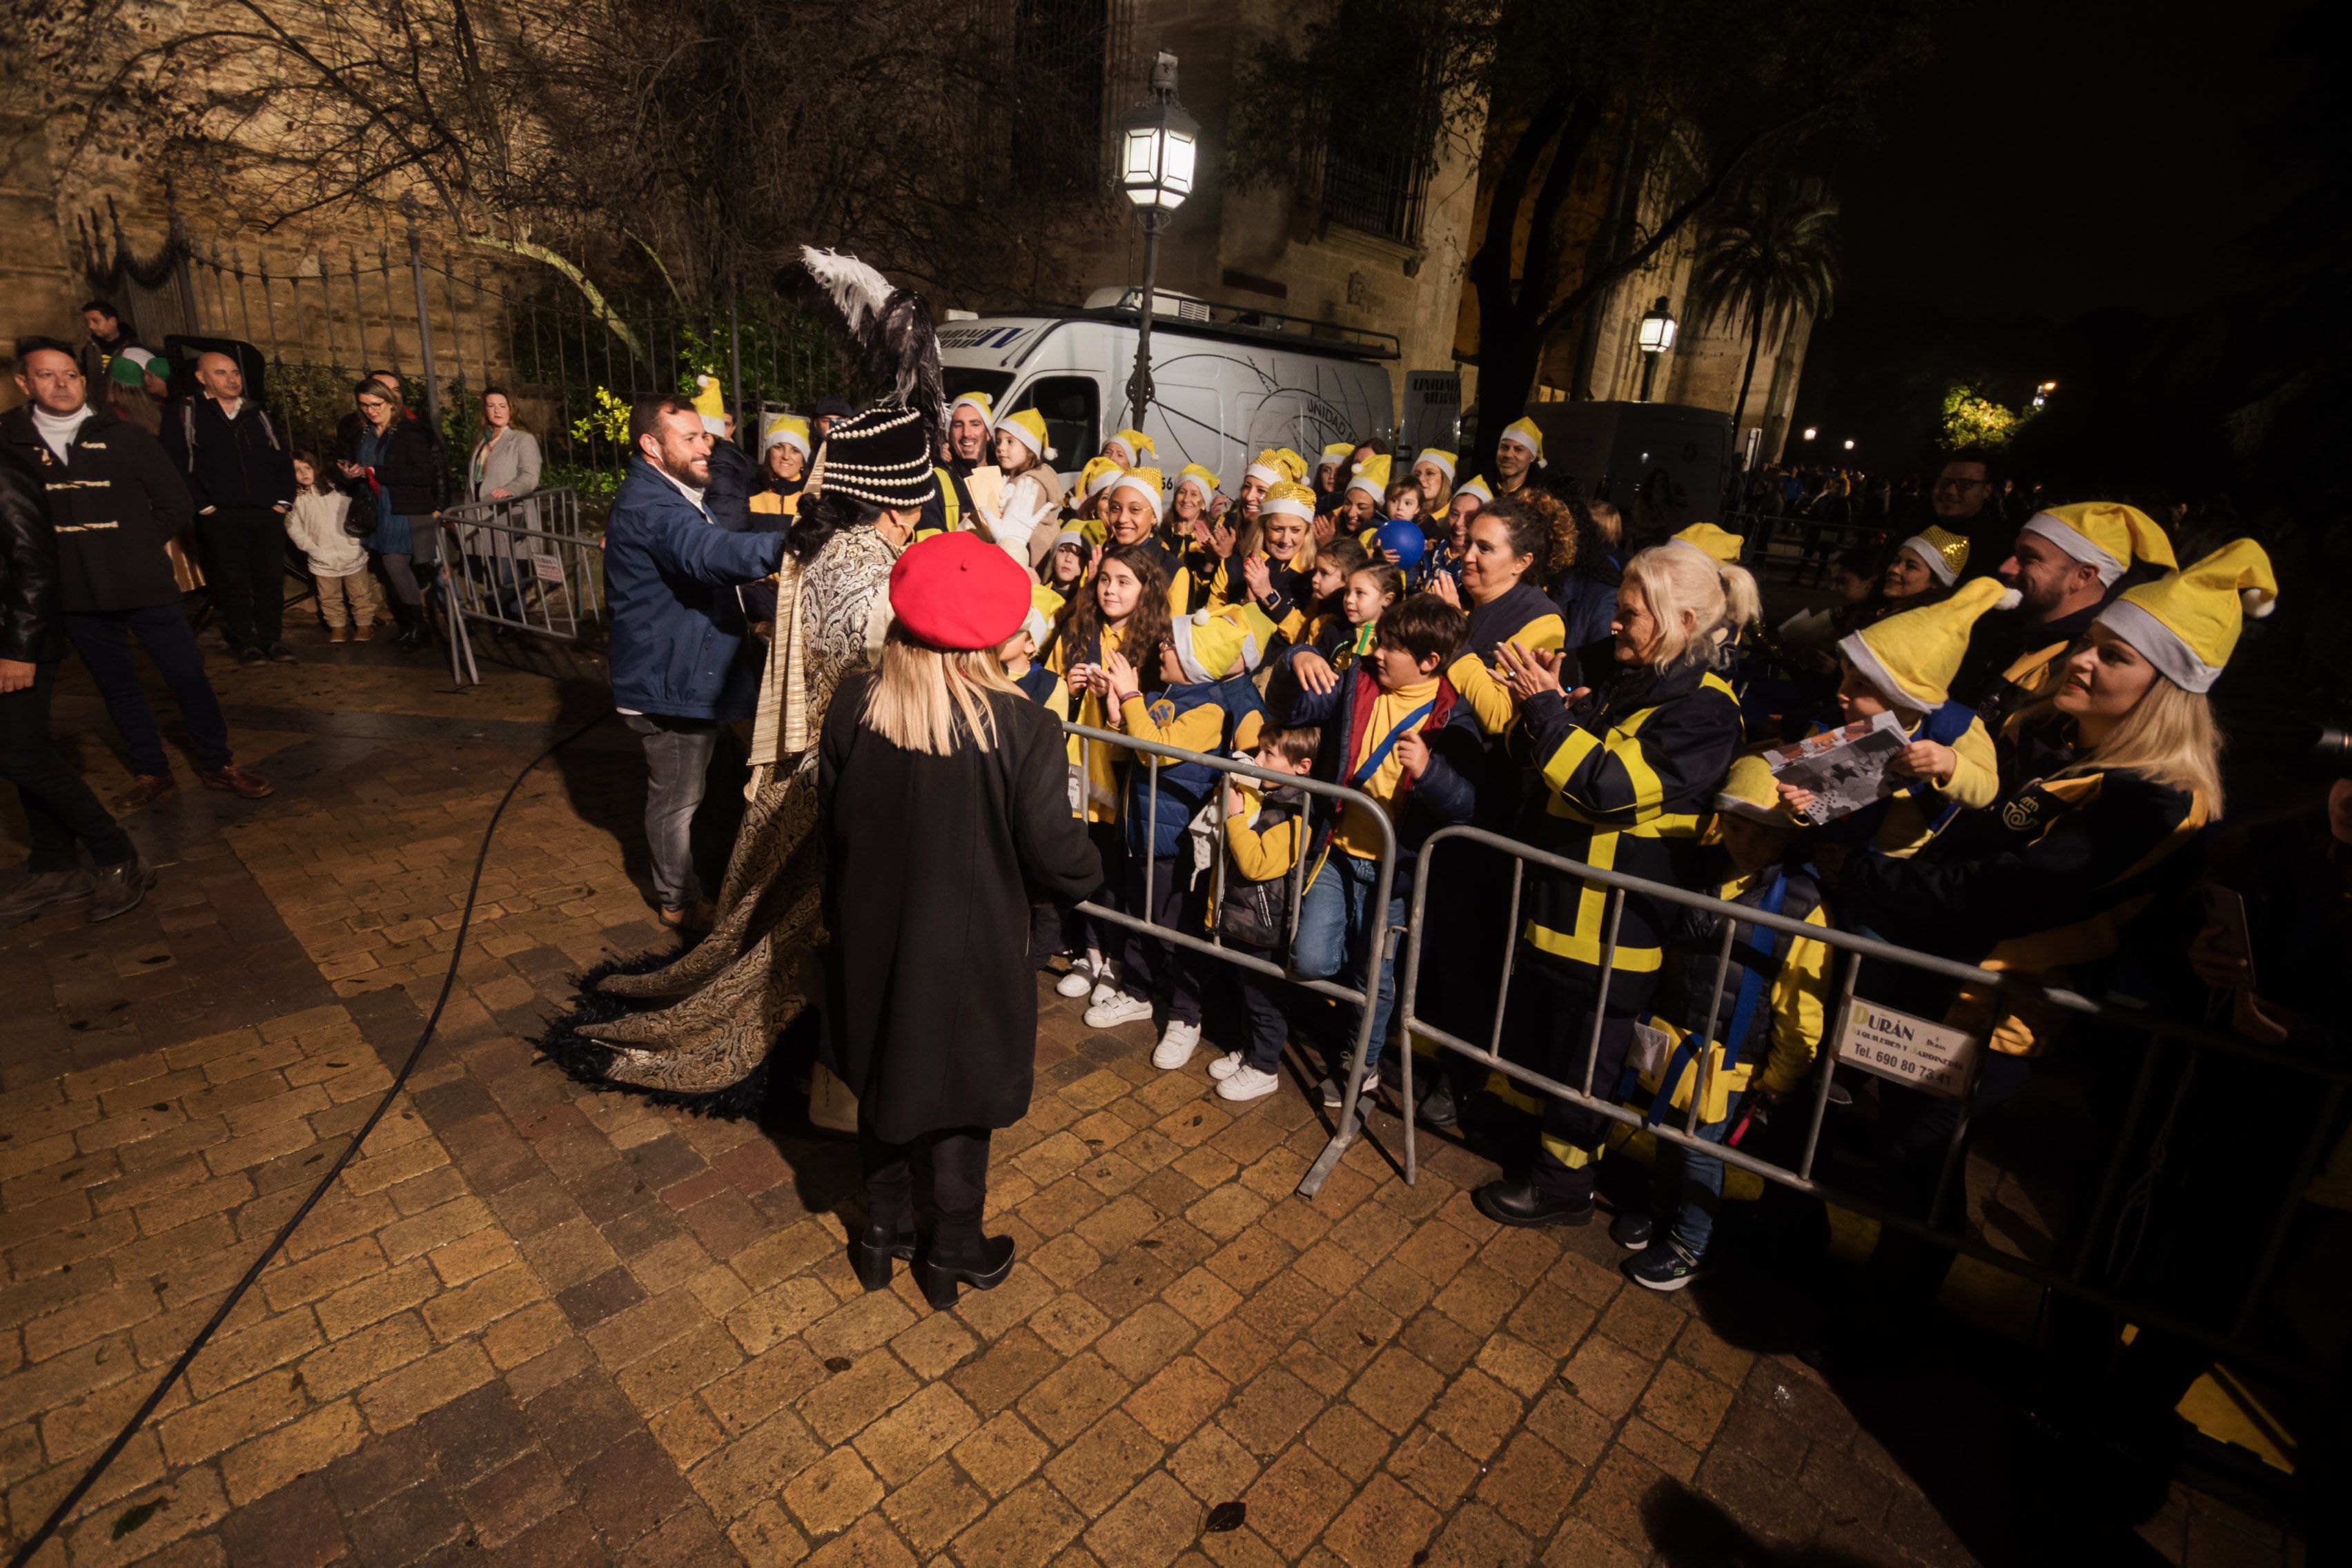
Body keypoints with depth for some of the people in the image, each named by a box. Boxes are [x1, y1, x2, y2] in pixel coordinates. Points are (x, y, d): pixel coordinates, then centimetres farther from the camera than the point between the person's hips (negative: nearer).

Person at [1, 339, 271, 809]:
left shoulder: (125, 437, 0)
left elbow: (177, 504, 3)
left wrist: (136, 545, 0)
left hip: (145, 585, -2)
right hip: (76, 596, 2)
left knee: (188, 675, 1)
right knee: (117, 686, 11)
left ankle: (217, 765, 14)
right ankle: (151, 773, 23)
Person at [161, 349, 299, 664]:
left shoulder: (257, 414, 18)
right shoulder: (186, 414, 3)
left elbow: (282, 457, 17)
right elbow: (177, 465, -4)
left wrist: (284, 500, 5)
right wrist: (202, 505, -10)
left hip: (267, 513, 3)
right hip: (220, 517, -3)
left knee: (271, 579, 3)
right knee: (233, 582, 0)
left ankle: (272, 640, 12)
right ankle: (244, 643, 7)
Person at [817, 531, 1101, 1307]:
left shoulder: (851, 707, -13)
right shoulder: (1020, 727, -25)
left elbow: (831, 822, 0)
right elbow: (1054, 857, -18)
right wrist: (1091, 868, 5)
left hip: (871, 942, 4)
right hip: (970, 953, -3)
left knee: (883, 1082, 25)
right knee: (960, 1100, 18)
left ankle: (883, 1232, 45)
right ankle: (951, 1253, 39)